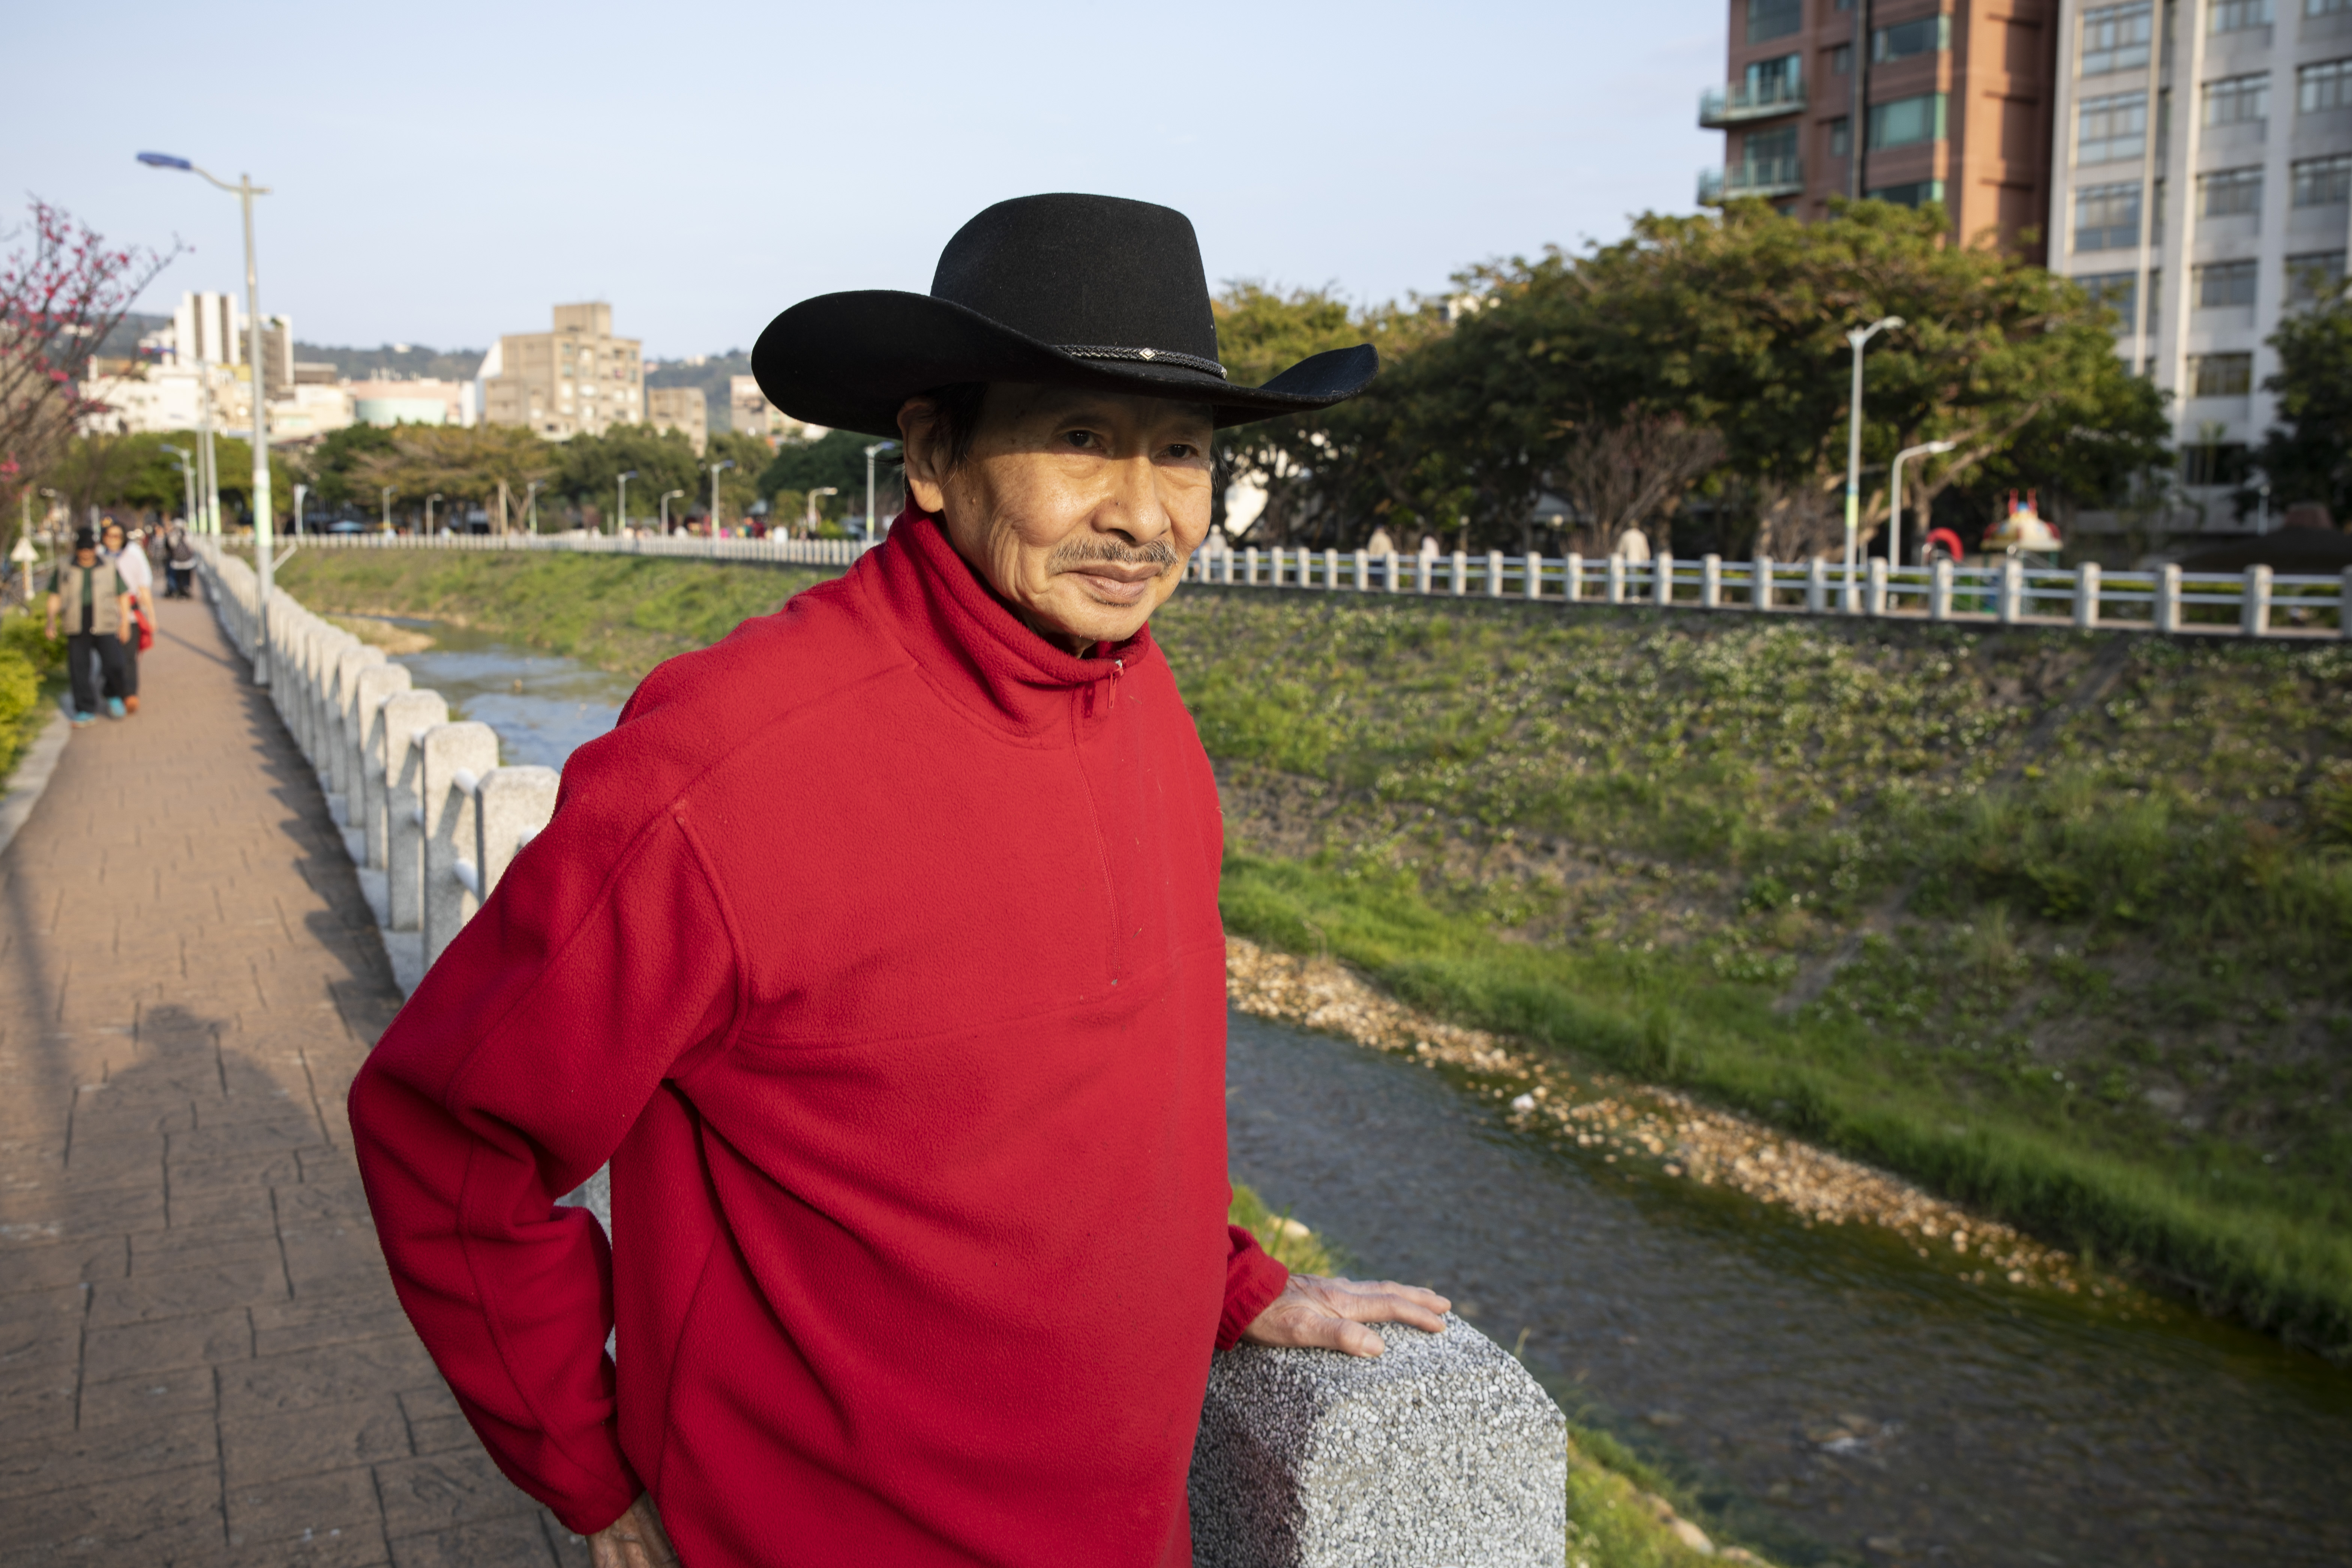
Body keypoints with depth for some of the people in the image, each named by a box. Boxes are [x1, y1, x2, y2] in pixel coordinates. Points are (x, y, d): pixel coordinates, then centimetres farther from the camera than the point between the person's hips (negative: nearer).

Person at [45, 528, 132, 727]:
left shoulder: (110, 569, 9)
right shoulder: (64, 571, 10)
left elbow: (123, 597, 13)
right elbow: (55, 597, 12)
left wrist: (125, 622, 6)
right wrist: (52, 621, -1)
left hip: (106, 628, -1)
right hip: (77, 629, 1)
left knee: (114, 665, -12)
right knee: (79, 671, -1)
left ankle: (114, 697, 16)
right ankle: (86, 712, 6)